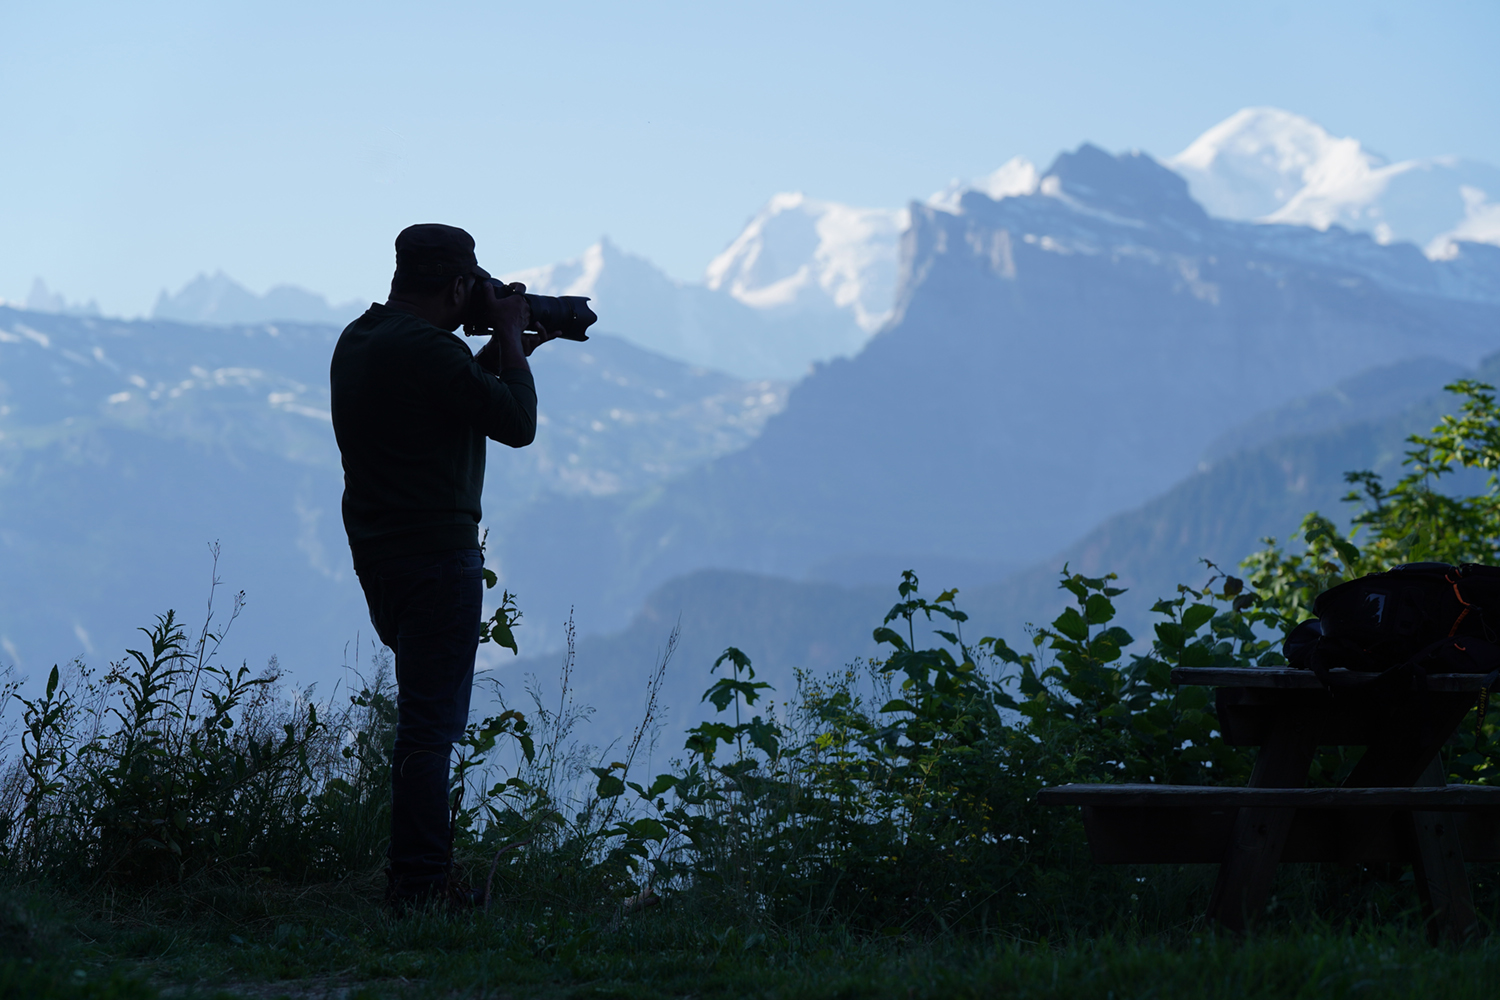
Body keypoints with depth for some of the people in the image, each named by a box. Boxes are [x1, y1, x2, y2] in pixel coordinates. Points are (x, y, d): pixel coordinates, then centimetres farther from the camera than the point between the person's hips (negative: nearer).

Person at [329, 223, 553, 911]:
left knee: (425, 715, 19)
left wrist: (503, 351, 21)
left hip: (376, 551, 10)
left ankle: (415, 877, 23)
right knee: (431, 724, -7)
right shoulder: (426, 347, -18)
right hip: (435, 552, -10)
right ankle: (420, 890, -7)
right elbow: (517, 424, -14)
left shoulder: (356, 341, 12)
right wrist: (509, 339, -3)